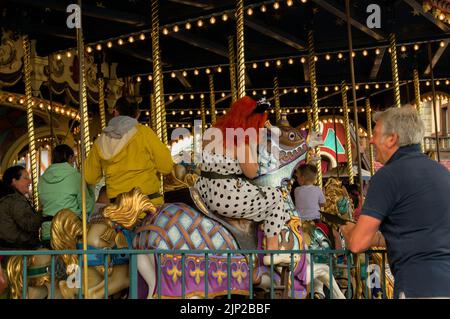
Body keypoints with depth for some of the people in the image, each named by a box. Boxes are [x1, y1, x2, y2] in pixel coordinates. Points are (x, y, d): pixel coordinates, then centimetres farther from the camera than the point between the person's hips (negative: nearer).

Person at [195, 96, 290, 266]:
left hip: (205, 195, 8)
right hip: (229, 199, -8)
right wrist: (252, 145, -5)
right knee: (275, 196, 15)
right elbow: (251, 173, -9)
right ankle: (272, 253, 15)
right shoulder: (241, 142, -18)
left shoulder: (211, 133, 3)